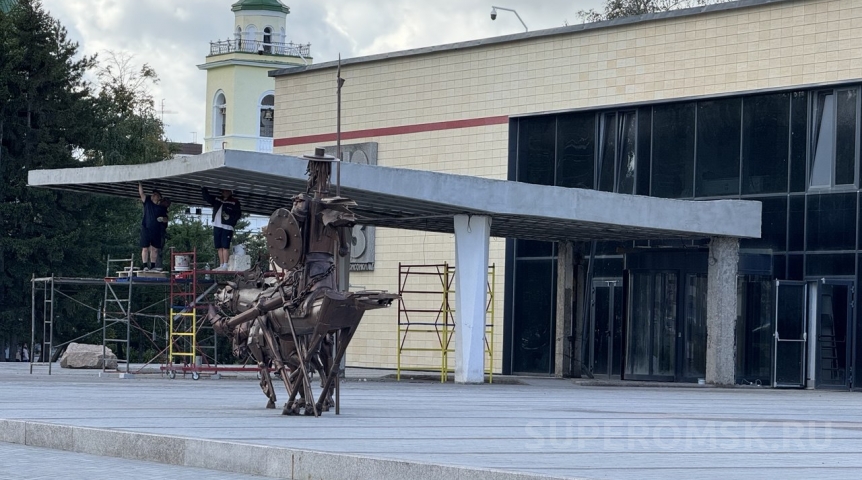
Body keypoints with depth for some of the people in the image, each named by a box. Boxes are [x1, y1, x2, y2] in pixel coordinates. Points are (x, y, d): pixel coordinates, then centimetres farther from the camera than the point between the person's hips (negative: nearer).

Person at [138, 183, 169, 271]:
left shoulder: (162, 208, 8)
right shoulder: (147, 202, 6)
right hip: (146, 228, -2)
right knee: (145, 248, -5)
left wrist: (162, 219, -9)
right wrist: (140, 184, -13)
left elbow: (166, 219, 12)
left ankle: (153, 266, 14)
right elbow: (141, 193, -4)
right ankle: (145, 266, -3)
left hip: (157, 231, 2)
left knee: (155, 249, 6)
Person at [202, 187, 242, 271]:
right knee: (219, 247, 7)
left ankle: (225, 266, -13)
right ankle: (221, 265, 10)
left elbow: (238, 214, -3)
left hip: (227, 227, -6)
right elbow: (207, 197, 18)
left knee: (225, 246, -11)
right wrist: (204, 189, 4)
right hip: (217, 226, 6)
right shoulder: (217, 199, 19)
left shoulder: (235, 202, 3)